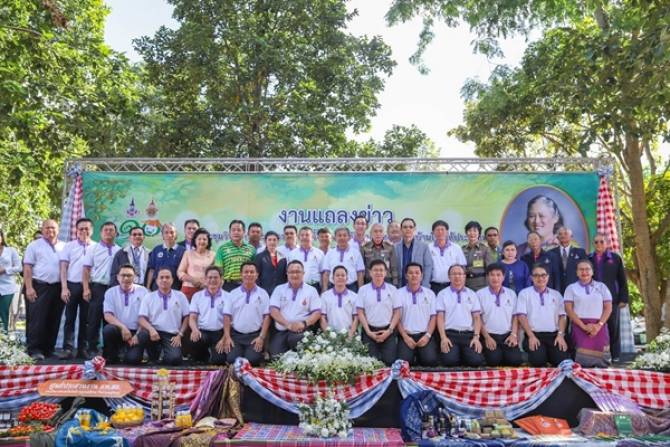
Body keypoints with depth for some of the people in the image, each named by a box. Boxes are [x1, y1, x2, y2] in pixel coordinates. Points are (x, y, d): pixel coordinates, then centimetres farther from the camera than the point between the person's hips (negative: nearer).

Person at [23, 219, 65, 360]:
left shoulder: (63, 247, 13)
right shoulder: (34, 245, 3)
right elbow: (27, 268, -3)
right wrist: (29, 288, -12)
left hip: (57, 288, 4)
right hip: (39, 286, -4)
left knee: (54, 320, 7)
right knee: (37, 319, -5)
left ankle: (49, 349, 16)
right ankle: (34, 350, 0)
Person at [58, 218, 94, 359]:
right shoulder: (69, 246, 6)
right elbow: (63, 267, 3)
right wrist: (64, 288, -6)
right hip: (72, 285, 0)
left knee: (85, 319, 5)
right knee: (70, 318, 2)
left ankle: (82, 348, 12)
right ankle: (68, 349, 5)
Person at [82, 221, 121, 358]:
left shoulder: (120, 251, 8)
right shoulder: (93, 248, 4)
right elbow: (86, 270, 0)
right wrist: (86, 289, -9)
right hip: (97, 287, -2)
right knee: (94, 319, 1)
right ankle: (92, 349, 9)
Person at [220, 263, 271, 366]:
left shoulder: (263, 294, 5)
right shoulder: (233, 294, 8)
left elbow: (266, 316, 1)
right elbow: (227, 316, 4)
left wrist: (261, 337, -9)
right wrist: (227, 337, -5)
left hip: (255, 335, -1)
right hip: (236, 335, 1)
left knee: (252, 360, -23)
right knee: (232, 359, -19)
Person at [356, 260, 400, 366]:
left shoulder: (392, 289, 6)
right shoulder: (363, 290, 4)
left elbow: (397, 312, 4)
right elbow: (360, 313, 2)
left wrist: (389, 330, -7)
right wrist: (368, 332, -7)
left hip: (388, 331, 1)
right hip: (370, 331, 0)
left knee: (389, 361, -11)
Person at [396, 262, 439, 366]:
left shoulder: (429, 293, 10)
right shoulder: (399, 293, 4)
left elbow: (433, 317, 6)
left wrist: (427, 335, -7)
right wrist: (405, 336, -9)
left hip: (425, 335, 1)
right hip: (406, 335, -1)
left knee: (430, 360, -20)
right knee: (404, 361, -22)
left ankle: (420, 353, 13)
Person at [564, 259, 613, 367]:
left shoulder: (601, 286, 17)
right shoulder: (571, 288, 11)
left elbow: (608, 307, 8)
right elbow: (568, 309, 1)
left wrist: (599, 325, -9)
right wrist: (584, 326, -12)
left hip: (599, 326, 2)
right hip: (580, 326, -2)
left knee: (599, 356, -16)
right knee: (583, 360, -20)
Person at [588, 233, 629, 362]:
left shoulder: (615, 258, 4)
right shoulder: (588, 259, 6)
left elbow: (622, 280, 4)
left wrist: (623, 299, -2)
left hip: (611, 299, 0)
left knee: (613, 328, 6)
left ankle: (615, 356, 16)